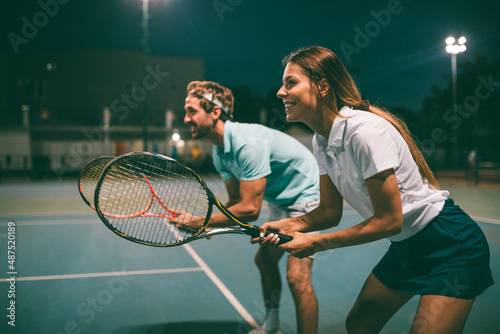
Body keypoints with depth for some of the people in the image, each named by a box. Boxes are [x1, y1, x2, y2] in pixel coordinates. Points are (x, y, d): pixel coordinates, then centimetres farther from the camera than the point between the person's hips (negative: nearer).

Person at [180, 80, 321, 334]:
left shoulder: (248, 143, -32)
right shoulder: (219, 151, -1)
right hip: (280, 202, 10)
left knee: (297, 276, -18)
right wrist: (209, 225, -14)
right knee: (264, 259, 19)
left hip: (306, 196, -10)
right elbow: (236, 201, 3)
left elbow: (250, 209, -32)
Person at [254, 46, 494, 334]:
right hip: (405, 246, 8)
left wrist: (316, 242, -19)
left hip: (450, 245, -8)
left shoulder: (364, 130, -28)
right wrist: (287, 225, -13)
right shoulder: (321, 141, -1)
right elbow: (330, 211, 4)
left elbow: (389, 221, -24)